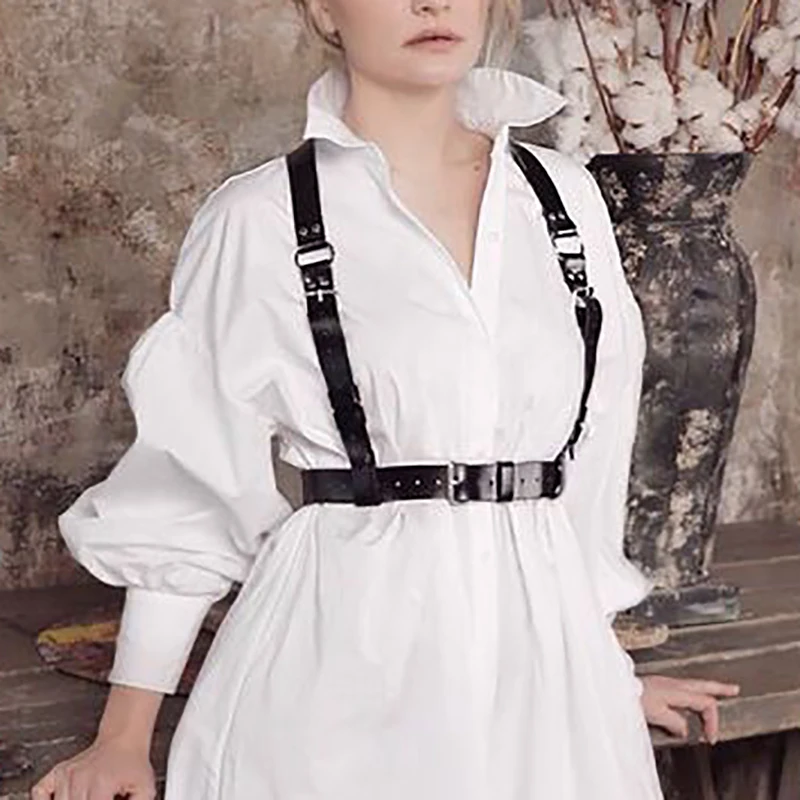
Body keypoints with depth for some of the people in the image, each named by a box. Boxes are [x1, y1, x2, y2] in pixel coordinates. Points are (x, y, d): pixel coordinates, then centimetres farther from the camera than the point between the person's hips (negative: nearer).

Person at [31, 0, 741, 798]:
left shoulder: (567, 198, 5)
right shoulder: (259, 220, -6)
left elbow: (589, 458, 13)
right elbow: (190, 478, -2)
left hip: (537, 649, 4)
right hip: (343, 657, -3)